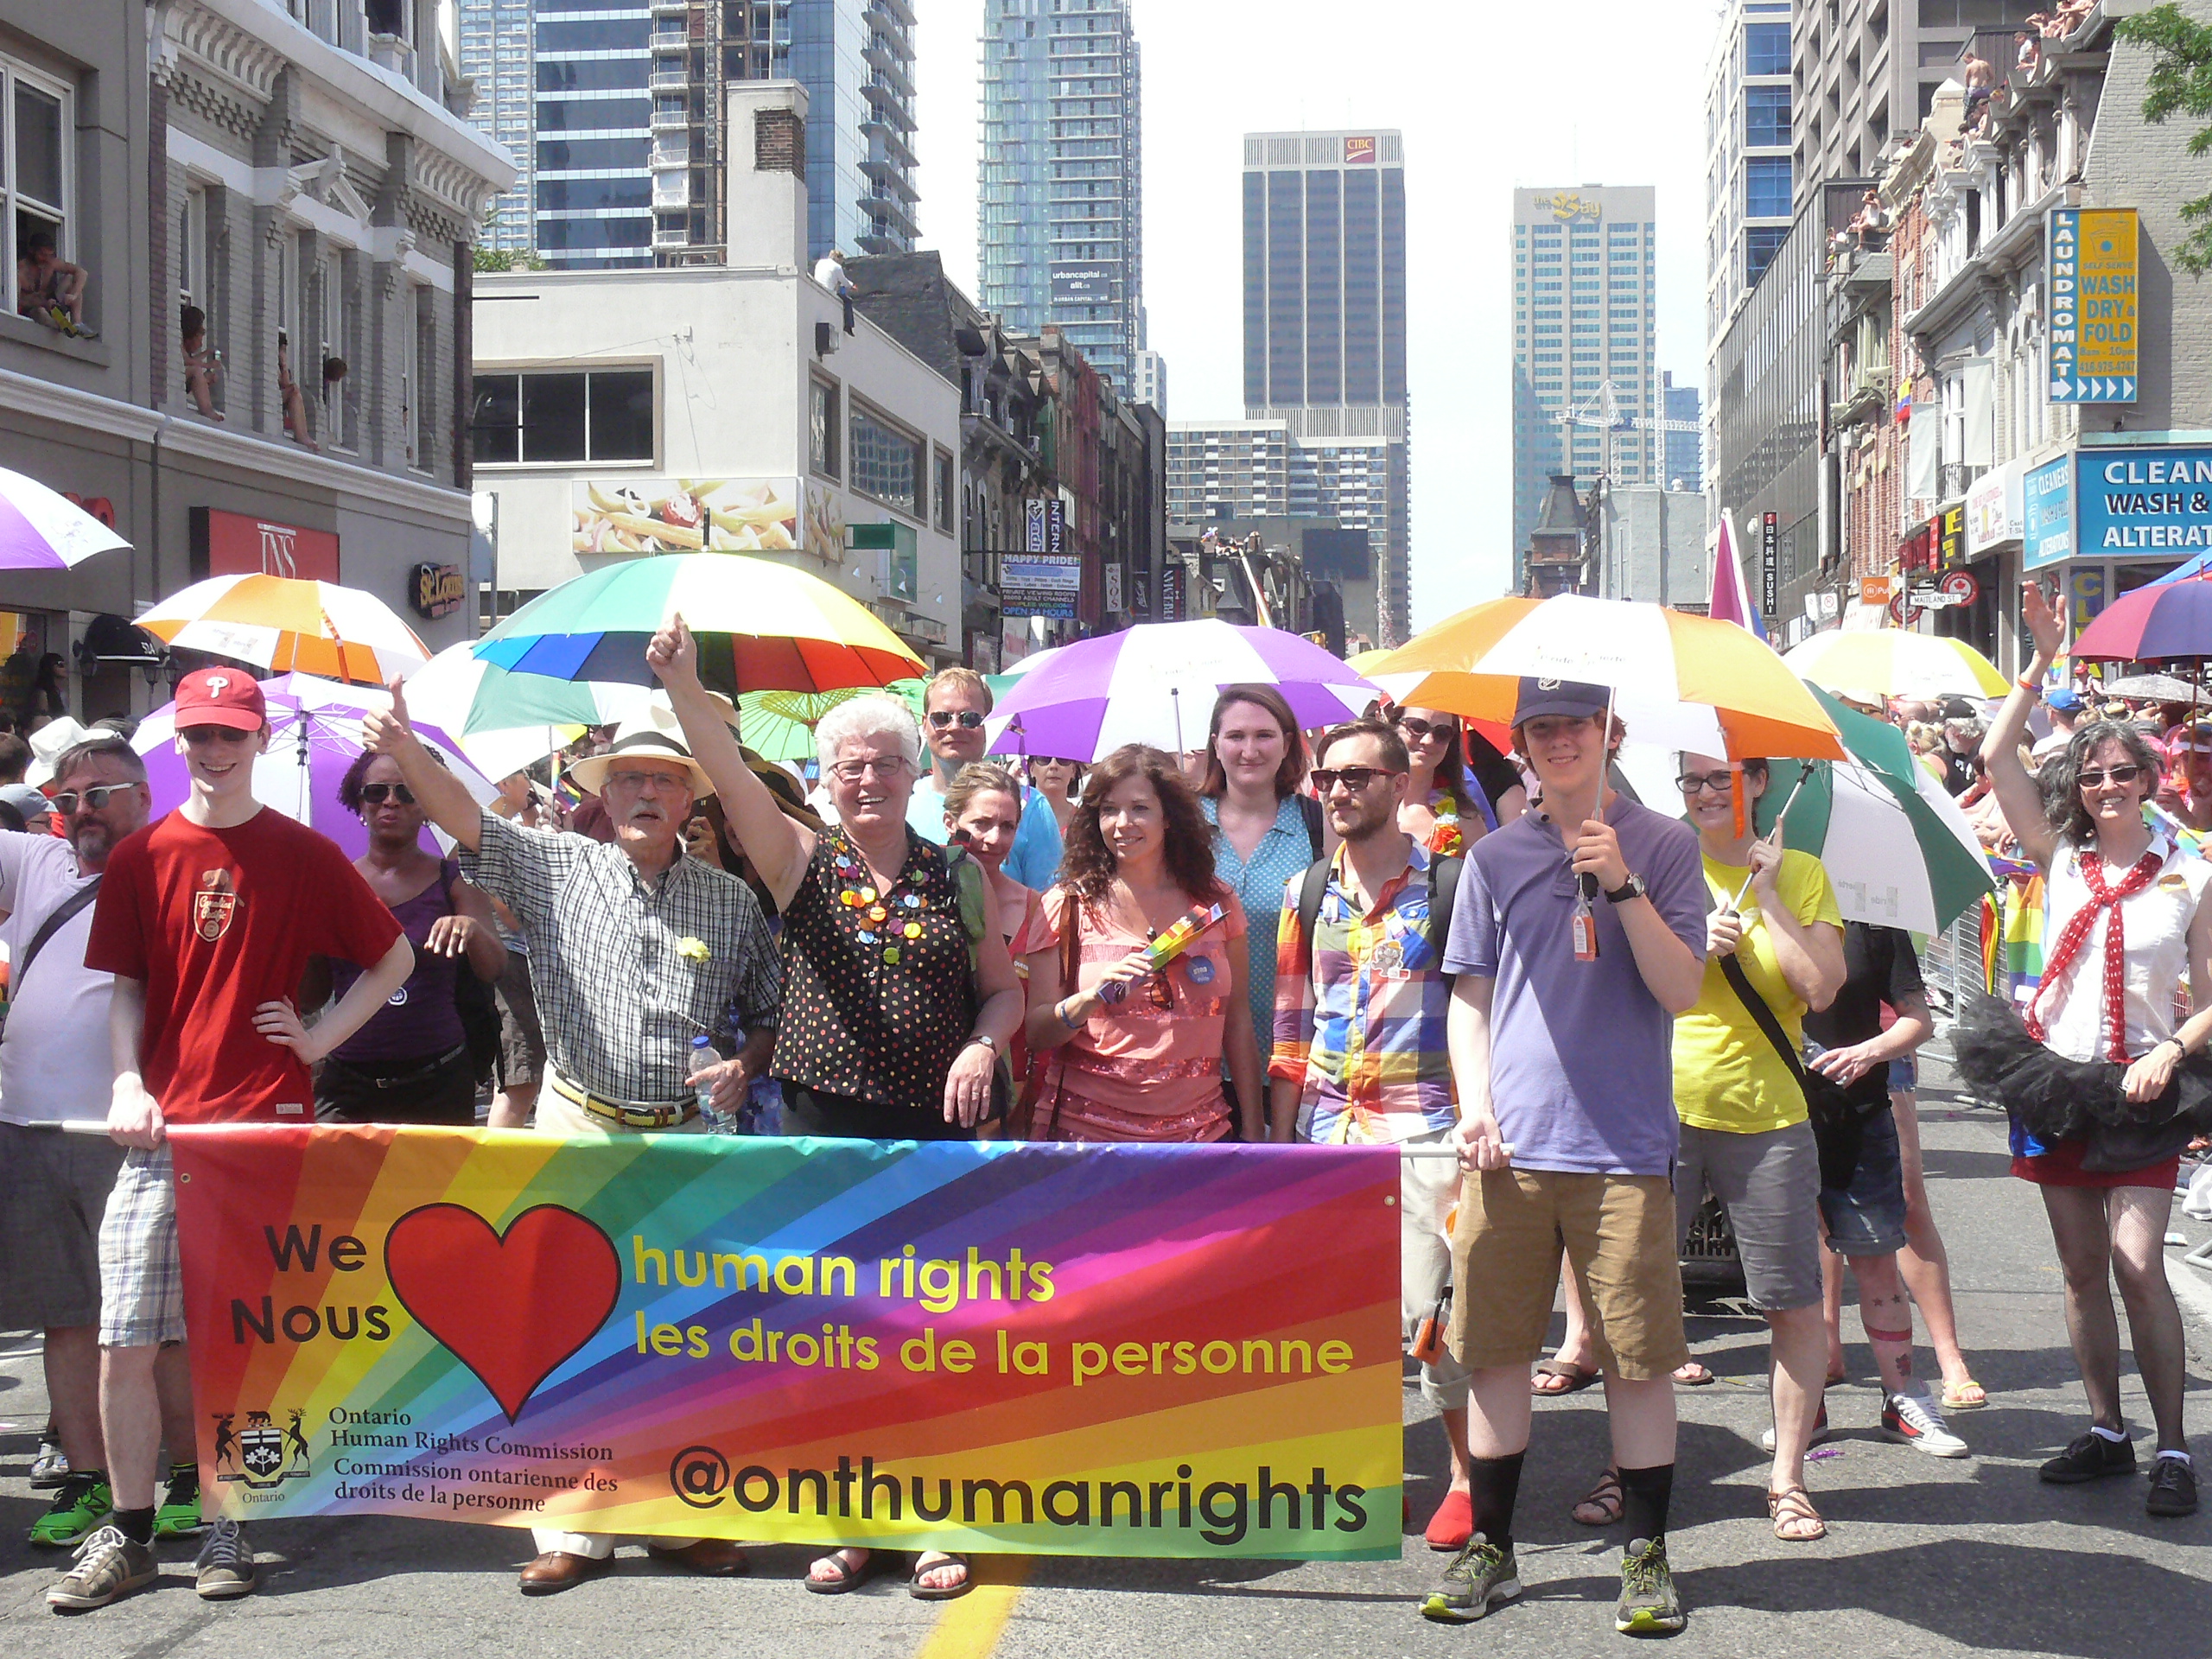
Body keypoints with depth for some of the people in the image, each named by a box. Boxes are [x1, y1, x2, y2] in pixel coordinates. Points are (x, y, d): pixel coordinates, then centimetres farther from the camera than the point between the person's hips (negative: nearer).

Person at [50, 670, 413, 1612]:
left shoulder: (306, 856, 4)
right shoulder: (140, 858, 8)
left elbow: (395, 959, 12)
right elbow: (125, 985, 12)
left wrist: (319, 1039, 2)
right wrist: (128, 1082, -3)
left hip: (269, 1126, -1)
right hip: (161, 1129, 2)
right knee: (126, 1340, -2)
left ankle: (230, 1531, 14)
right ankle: (128, 1536, 10)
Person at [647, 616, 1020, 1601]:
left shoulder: (957, 878, 7)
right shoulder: (802, 863, 3)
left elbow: (1004, 989, 12)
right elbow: (732, 778, -13)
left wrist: (982, 1045, -10)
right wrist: (683, 687, -27)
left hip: (934, 1131, 0)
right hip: (825, 1129, 0)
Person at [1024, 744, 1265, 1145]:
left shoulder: (1214, 902, 5)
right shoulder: (1068, 906, -1)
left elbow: (1238, 1022, 10)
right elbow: (1036, 1033, -4)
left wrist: (1254, 1134, 8)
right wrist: (1091, 998, -22)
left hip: (1196, 1132, 2)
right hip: (1086, 1132, -2)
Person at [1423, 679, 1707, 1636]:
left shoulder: (1661, 846, 5)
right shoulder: (1495, 857, 11)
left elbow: (1683, 991, -3)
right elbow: (1469, 1000, 13)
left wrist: (1622, 885, -14)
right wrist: (1475, 1109, 0)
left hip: (1624, 1144, -2)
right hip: (1509, 1147, 2)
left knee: (1639, 1357, 2)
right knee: (1496, 1349, 6)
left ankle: (1646, 1556, 15)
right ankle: (1490, 1549, 18)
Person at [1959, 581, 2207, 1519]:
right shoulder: (2062, 859, 6)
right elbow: (1996, 758, 0)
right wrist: (2043, 664, -1)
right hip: (2054, 1079, 3)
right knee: (2082, 1271, 8)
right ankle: (2107, 1433, 19)